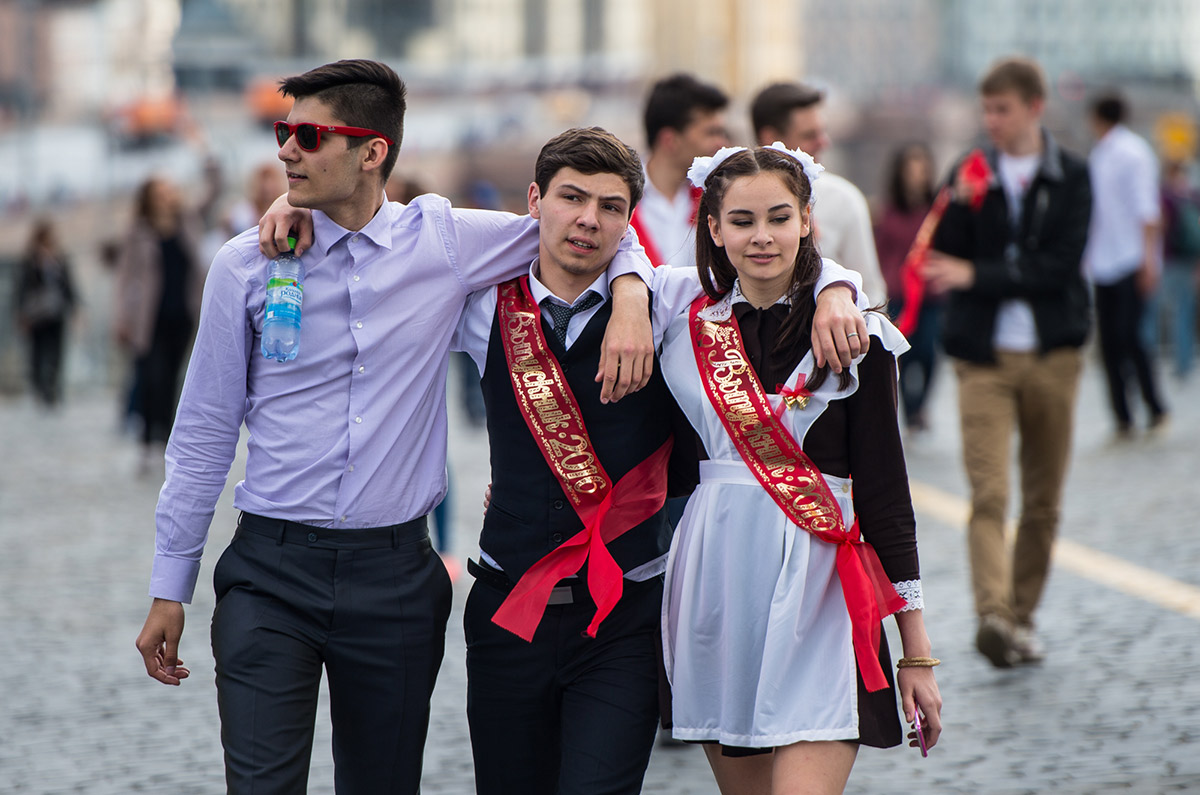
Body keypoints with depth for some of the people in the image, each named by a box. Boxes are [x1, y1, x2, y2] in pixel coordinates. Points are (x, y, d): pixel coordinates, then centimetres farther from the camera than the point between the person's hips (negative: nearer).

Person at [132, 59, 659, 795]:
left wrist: (630, 298, -9)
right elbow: (205, 433, 6)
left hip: (394, 573, 1)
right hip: (272, 571, -1)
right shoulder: (247, 265, 0)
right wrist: (170, 590, 6)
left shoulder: (447, 243, 0)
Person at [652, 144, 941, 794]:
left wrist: (917, 653, 0)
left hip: (818, 594, -3)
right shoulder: (685, 327, 7)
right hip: (715, 588, 4)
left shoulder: (855, 337, 0)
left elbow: (885, 492, 1)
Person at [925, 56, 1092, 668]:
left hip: (1051, 355, 0)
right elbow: (944, 263, 2)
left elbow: (1062, 266, -8)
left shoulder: (1071, 177, 2)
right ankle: (994, 616, -25)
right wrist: (960, 208, -14)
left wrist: (979, 275, -14)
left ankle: (1022, 617, 18)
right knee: (988, 495, -14)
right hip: (983, 357, 0)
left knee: (1043, 501, 6)